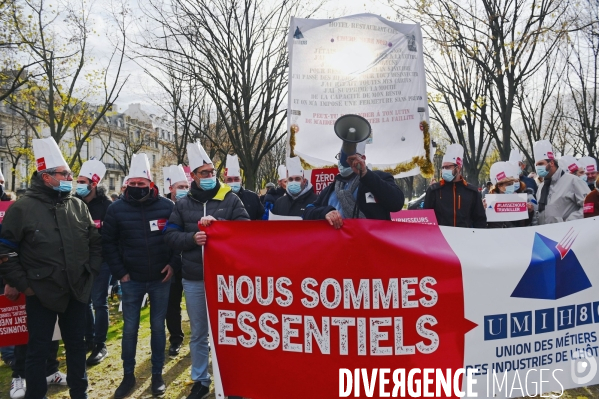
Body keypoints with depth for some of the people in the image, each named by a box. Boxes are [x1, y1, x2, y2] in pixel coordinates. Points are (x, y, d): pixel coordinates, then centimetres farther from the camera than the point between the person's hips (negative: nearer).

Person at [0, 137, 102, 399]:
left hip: (77, 291, 4)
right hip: (41, 294, -4)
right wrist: (22, 283, -9)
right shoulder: (22, 208, -9)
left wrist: (91, 270, 4)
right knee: (39, 350, 8)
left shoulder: (78, 206, 4)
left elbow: (95, 241, 12)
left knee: (76, 344, 16)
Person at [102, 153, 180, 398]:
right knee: (130, 328, 9)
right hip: (131, 280, 0)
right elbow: (108, 243, 1)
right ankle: (128, 375, 26)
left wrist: (174, 264, -6)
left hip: (161, 279, 0)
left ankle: (157, 374, 25)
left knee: (158, 326, 10)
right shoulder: (117, 209, -4)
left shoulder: (167, 206, -5)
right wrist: (119, 272, -3)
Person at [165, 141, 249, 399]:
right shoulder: (183, 205, 6)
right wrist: (191, 238, -15)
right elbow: (170, 236, 3)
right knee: (198, 334, 15)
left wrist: (218, 223, -21)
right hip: (194, 279, 2)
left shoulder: (230, 199, -1)